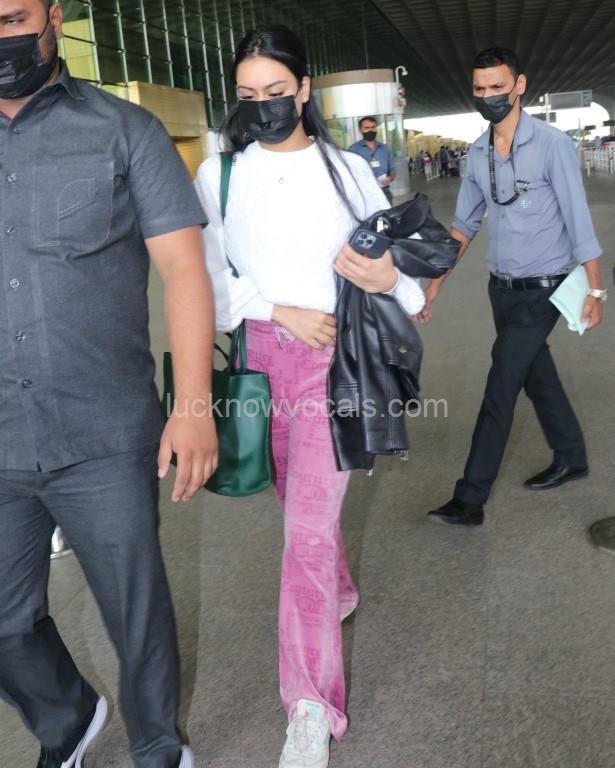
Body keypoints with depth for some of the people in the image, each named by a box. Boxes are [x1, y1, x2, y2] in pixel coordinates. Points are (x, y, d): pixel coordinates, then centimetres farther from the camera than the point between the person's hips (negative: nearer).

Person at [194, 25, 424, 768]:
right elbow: (210, 277, -1)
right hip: (261, 355, 3)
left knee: (308, 528, -8)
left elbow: (397, 250, 7)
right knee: (299, 505, 17)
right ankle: (339, 593, 47)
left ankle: (311, 707, 3)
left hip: (333, 357, -2)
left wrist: (390, 274, -17)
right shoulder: (219, 174, 3)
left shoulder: (347, 169, 3)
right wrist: (282, 310, -14)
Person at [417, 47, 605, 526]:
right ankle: (570, 459, 38)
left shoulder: (551, 144, -14)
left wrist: (595, 291, -11)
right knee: (536, 375, 17)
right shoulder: (478, 154, 5)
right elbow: (465, 224, 12)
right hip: (502, 288, 6)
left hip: (542, 290, -6)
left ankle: (471, 499, 0)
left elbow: (578, 221, -12)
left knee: (501, 388, -7)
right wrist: (436, 281, 8)